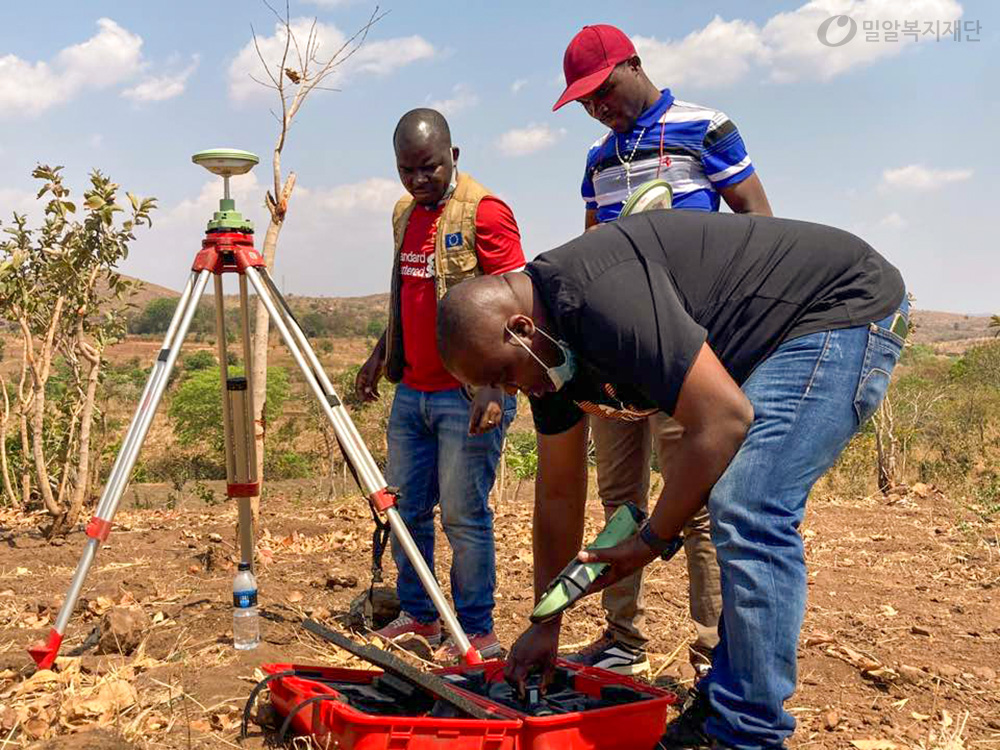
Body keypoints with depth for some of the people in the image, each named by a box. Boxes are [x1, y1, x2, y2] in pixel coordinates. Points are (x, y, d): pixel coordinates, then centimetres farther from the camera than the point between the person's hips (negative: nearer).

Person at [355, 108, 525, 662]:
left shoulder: (484, 210, -10)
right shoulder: (404, 213, 14)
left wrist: (493, 383, -23)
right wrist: (380, 355, 21)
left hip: (467, 394, -8)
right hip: (412, 389, 8)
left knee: (463, 514, -3)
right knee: (405, 508, 12)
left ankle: (477, 632, 10)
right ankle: (417, 615, 26)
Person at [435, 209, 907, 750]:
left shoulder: (602, 299, -30)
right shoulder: (550, 340, 2)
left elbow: (723, 422, -29)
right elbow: (558, 494, 9)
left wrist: (650, 542, -17)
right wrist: (545, 624, 13)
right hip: (783, 338, 10)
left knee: (748, 515, -19)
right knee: (744, 517, 9)